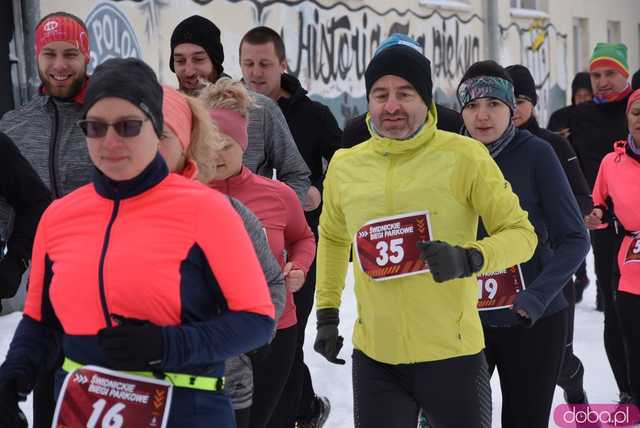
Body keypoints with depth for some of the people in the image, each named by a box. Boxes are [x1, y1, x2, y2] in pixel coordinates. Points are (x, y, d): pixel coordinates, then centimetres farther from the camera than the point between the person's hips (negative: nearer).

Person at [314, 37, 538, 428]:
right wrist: (327, 312, 18)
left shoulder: (464, 156, -9)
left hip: (453, 354, -3)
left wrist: (469, 259, -23)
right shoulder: (345, 165, 3)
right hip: (375, 358, 3)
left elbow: (521, 233, -5)